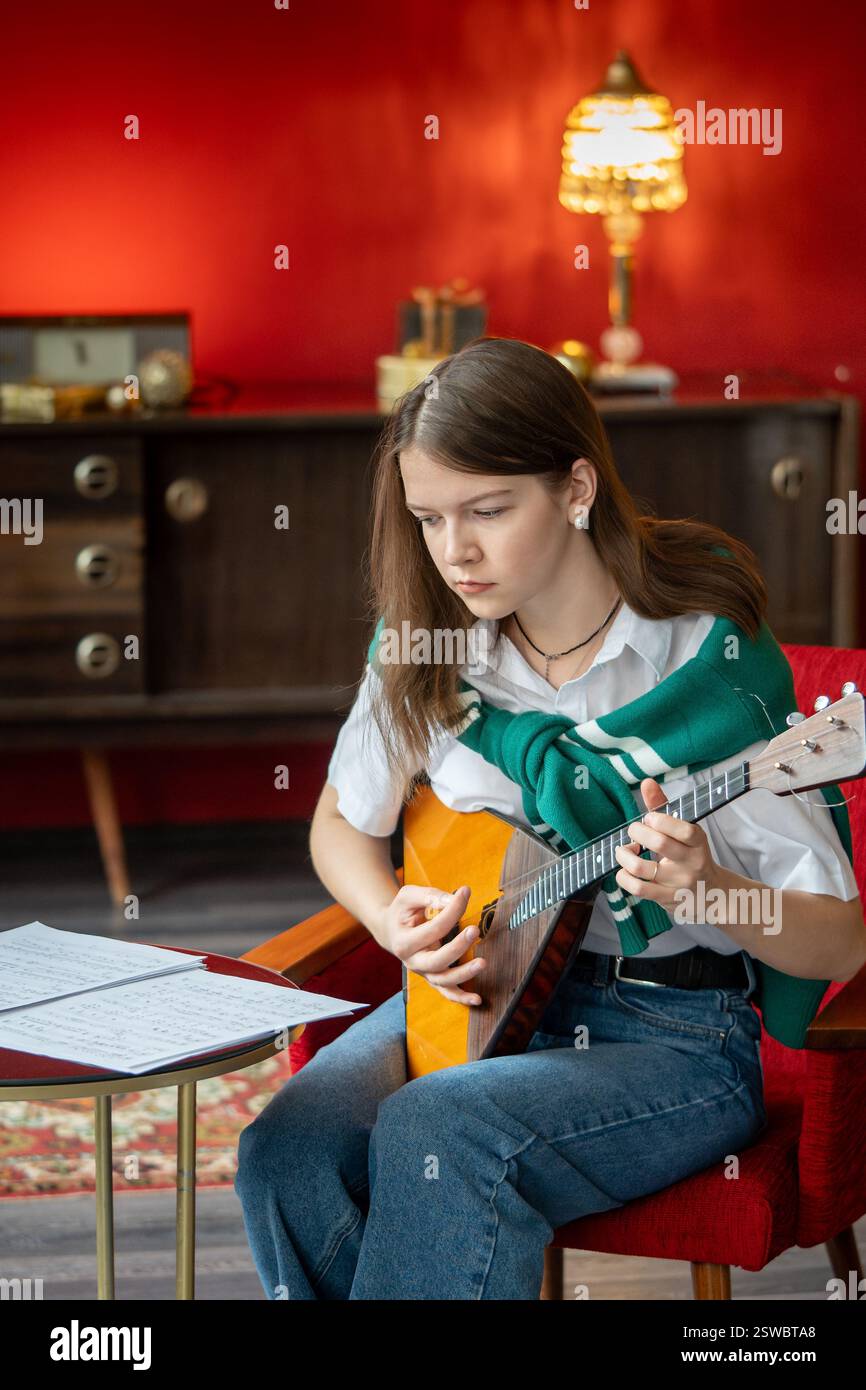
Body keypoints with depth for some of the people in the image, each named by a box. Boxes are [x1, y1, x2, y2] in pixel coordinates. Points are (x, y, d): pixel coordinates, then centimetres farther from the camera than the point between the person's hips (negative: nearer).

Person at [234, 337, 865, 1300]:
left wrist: (705, 890, -33)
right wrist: (392, 918, -5)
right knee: (287, 1153, -24)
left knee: (436, 1133, -32)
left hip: (676, 1034, -4)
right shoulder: (428, 646, 0)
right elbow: (342, 823, 17)